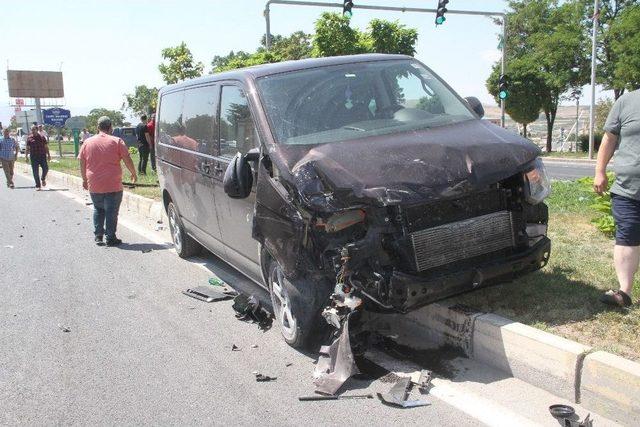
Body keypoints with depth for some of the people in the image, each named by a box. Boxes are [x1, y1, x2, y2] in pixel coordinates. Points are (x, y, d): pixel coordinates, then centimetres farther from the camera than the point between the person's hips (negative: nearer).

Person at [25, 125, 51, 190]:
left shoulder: (42, 137, 7)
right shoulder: (29, 138, 6)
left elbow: (46, 147, 9)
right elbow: (27, 148, 7)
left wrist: (48, 155, 5)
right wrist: (26, 156, 1)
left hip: (42, 156, 0)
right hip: (33, 157, 0)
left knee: (46, 168, -7)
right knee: (35, 172, 0)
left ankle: (43, 179, 24)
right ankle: (37, 186, 6)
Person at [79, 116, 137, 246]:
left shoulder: (88, 142, 5)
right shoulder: (117, 141, -4)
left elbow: (82, 162, 9)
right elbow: (127, 160, -6)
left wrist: (85, 179, 19)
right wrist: (133, 173, 9)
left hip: (94, 185, 4)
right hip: (113, 186, -3)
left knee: (98, 210, 19)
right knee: (111, 212, 3)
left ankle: (98, 236, 18)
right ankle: (110, 238, 5)